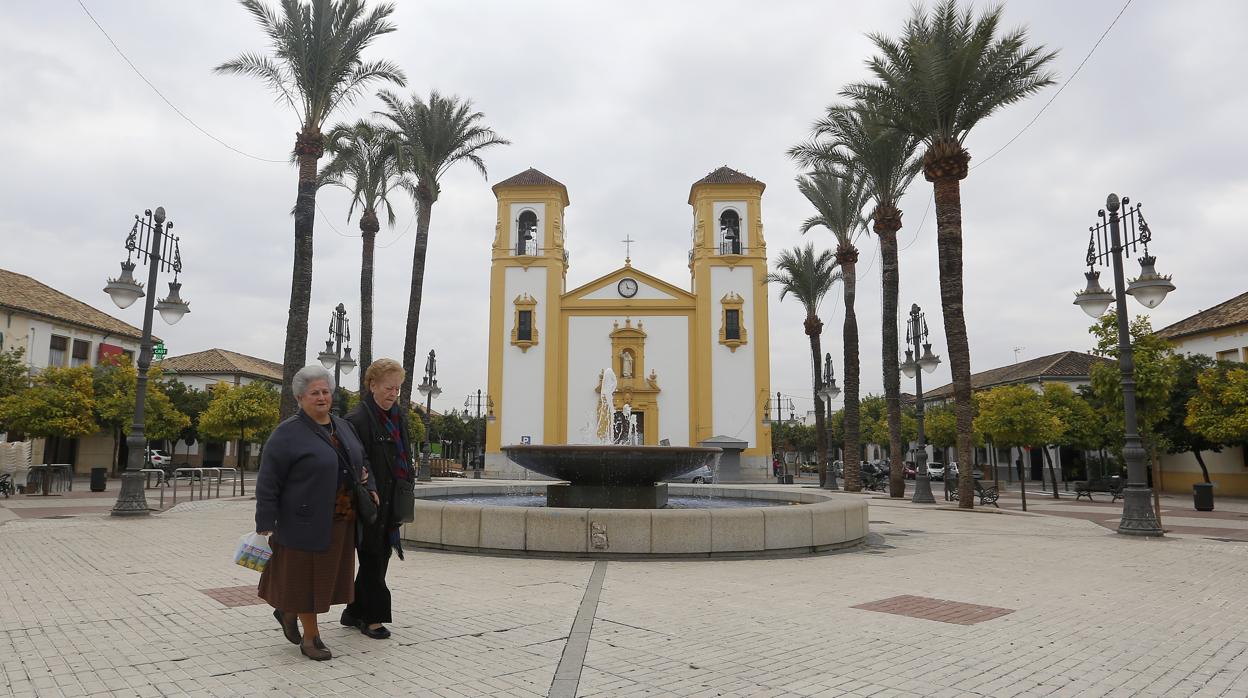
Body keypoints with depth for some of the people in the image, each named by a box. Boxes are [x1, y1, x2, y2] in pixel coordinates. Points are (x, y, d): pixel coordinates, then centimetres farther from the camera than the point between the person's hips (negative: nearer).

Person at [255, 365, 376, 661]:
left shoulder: (343, 426, 10)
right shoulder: (288, 433, -11)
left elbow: (360, 461, 23)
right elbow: (268, 482, -12)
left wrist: (370, 487, 9)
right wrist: (265, 524, -14)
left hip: (339, 521, 7)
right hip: (306, 522, -7)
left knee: (327, 575, 16)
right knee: (304, 575, 6)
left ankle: (288, 612, 39)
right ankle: (311, 638, 20)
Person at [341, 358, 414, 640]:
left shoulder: (400, 417, 9)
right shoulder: (358, 419, -15)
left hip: (391, 504, 8)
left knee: (380, 557, 14)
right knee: (373, 559, 3)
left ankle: (355, 612, 29)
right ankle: (372, 618, 17)